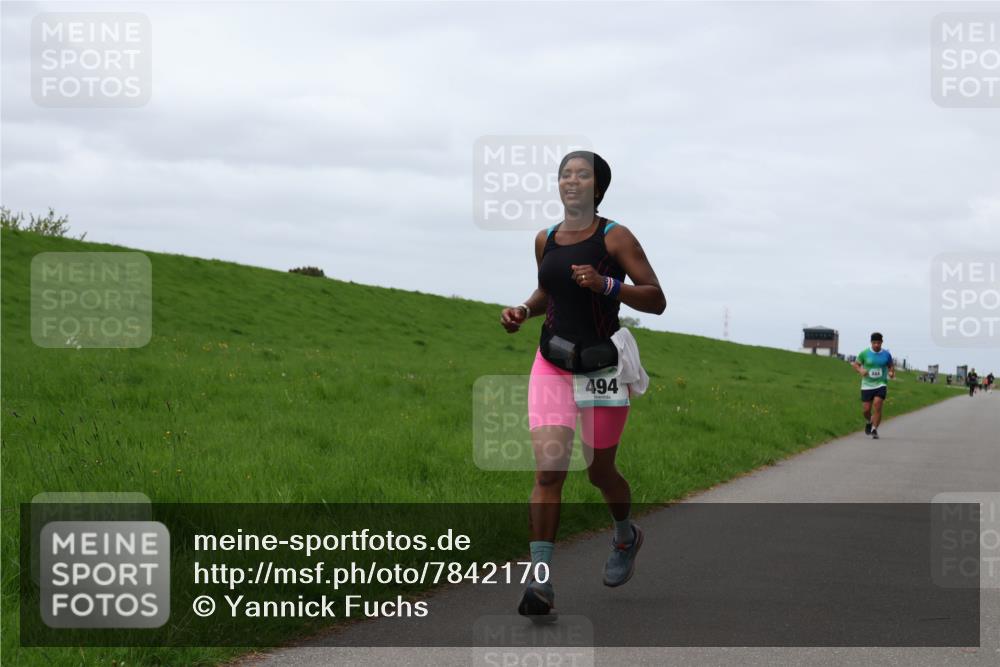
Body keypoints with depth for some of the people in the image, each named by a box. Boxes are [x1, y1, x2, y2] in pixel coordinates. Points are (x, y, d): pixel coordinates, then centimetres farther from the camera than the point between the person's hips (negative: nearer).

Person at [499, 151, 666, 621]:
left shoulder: (615, 237, -8)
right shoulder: (545, 240, 6)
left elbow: (656, 300, -10)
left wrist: (606, 285, -25)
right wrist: (523, 311, 3)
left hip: (603, 366, -3)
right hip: (552, 366, 3)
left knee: (599, 472, 12)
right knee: (548, 471, -13)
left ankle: (626, 537, 45)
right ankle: (541, 584, -16)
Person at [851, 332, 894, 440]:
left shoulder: (886, 354, 1)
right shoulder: (864, 353, -2)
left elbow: (891, 366, 15)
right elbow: (856, 364, 7)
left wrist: (891, 372, -7)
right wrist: (860, 370, -15)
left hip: (881, 384, 0)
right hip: (867, 385, 1)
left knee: (877, 405, -19)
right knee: (866, 409, 0)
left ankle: (874, 430, -10)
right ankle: (869, 422, 35)